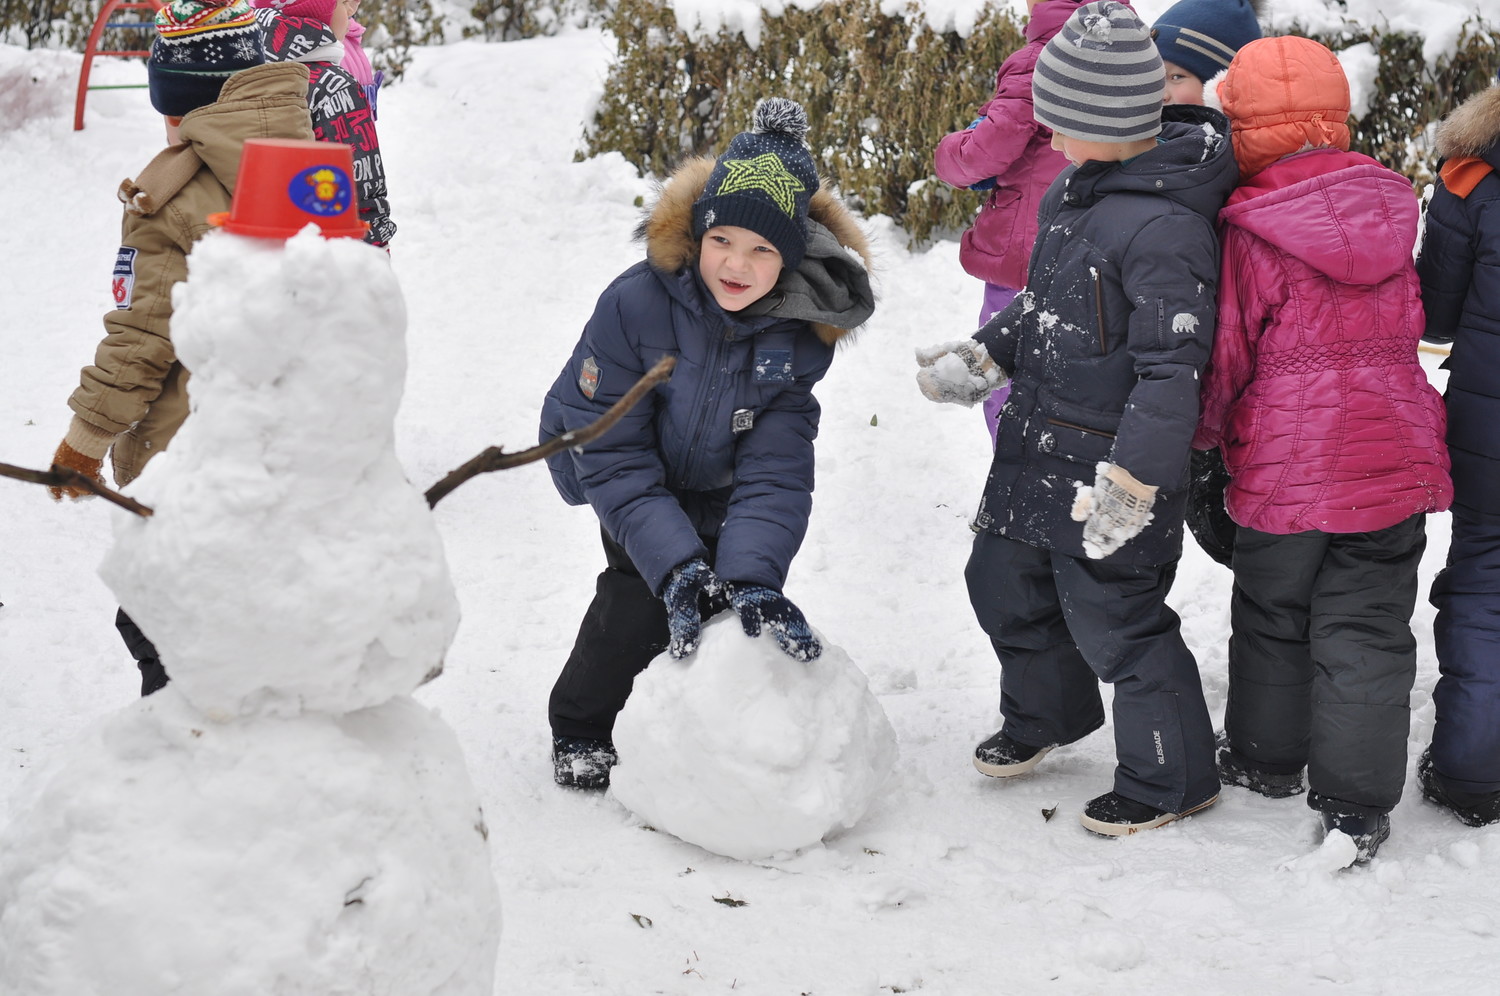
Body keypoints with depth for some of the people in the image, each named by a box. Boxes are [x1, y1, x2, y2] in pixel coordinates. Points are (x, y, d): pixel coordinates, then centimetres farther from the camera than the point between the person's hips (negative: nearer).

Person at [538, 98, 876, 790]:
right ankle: (580, 729, 7)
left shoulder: (803, 333, -23)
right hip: (639, 485, -3)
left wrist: (754, 577, -39)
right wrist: (677, 567, -39)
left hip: (724, 493, 3)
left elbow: (775, 470, -24)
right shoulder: (634, 304, -33)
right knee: (640, 597, -17)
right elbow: (613, 457, -30)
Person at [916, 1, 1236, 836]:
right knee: (1005, 585, 23)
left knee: (1116, 622, 2)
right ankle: (1048, 714, 50)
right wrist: (984, 357, 16)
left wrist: (1132, 482, -29)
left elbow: (1172, 368, -27)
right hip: (1037, 449, 10)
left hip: (1108, 465, -10)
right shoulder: (1080, 188, 4)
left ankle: (1173, 780, 24)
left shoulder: (1163, 226, -26)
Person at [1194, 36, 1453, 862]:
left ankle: (1265, 759, 35)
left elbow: (1226, 358, -8)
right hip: (1394, 460, 3)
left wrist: (1204, 436, 10)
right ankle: (1355, 805, 9)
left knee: (1272, 617, 18)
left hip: (1284, 468, -3)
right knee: (1367, 631, 8)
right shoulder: (1387, 212, 2)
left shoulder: (1250, 234, -14)